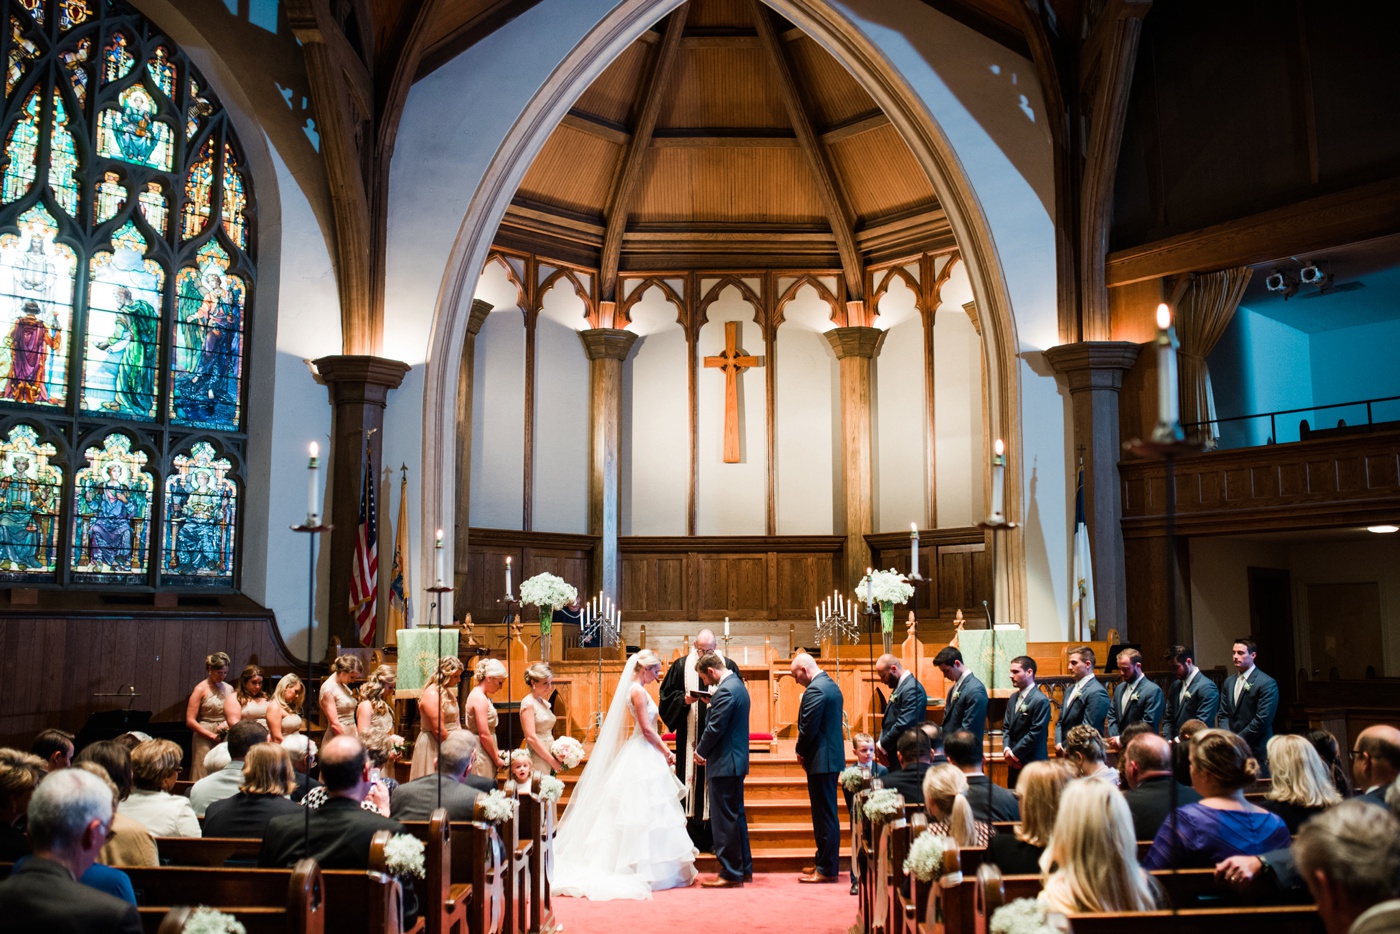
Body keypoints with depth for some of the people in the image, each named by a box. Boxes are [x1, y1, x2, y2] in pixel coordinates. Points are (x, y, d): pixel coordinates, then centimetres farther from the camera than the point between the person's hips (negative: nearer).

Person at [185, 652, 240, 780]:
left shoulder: (229, 688, 11)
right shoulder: (201, 689, -3)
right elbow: (190, 721, -8)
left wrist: (231, 726, -2)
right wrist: (212, 736, -12)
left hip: (226, 739, 4)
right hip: (205, 739, -4)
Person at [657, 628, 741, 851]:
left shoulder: (728, 665, 3)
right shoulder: (681, 665, 4)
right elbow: (667, 695, 6)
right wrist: (684, 699, -12)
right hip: (690, 738, 0)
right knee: (690, 780, 1)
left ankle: (715, 839, 9)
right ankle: (691, 838, 10)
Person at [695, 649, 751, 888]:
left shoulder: (725, 691, -20)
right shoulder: (737, 684, 12)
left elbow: (715, 728, -19)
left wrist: (701, 751, -6)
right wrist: (712, 703, 6)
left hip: (724, 763, -11)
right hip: (736, 760, 11)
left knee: (724, 819, -3)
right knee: (736, 816, 17)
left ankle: (730, 874, 3)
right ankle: (744, 868, 24)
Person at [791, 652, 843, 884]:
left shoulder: (814, 690, -18)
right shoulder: (831, 685, 14)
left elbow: (808, 727, -20)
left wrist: (801, 752, -3)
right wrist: (805, 751, 13)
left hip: (821, 760, -10)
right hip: (833, 755, 10)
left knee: (825, 815, -3)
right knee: (827, 813, 17)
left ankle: (827, 869, 3)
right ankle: (826, 862, 26)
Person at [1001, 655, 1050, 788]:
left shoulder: (1041, 700, -14)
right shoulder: (1013, 698, 13)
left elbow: (1035, 734, -17)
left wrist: (1014, 753, -12)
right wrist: (1007, 750, -3)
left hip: (1032, 764, -8)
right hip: (1014, 764, 8)